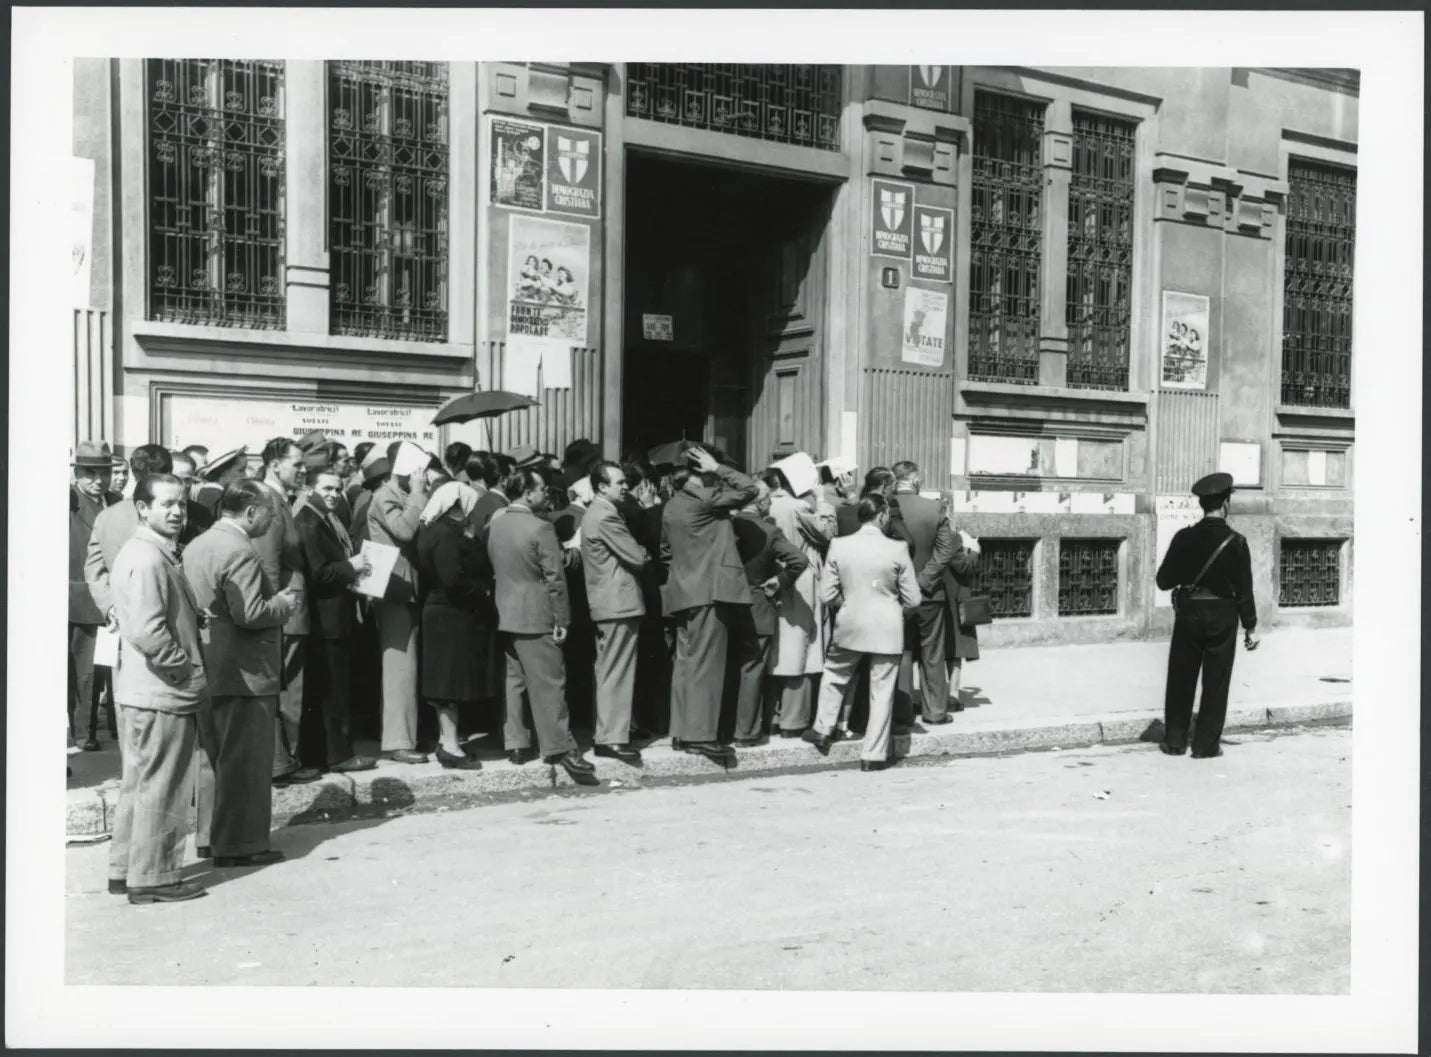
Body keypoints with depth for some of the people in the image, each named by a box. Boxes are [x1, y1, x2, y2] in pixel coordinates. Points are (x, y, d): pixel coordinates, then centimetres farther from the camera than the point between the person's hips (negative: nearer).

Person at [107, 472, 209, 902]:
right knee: (160, 788, 0)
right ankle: (152, 877, 11)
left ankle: (126, 869, 29)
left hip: (144, 690, 10)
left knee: (139, 784, 18)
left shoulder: (157, 553, 13)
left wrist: (189, 665, 12)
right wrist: (187, 670, -16)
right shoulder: (147, 559, -18)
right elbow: (147, 632, -26)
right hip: (161, 693, -10)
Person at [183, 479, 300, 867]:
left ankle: (211, 836, 27)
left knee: (214, 757, 18)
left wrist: (276, 593, 15)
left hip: (208, 670, 10)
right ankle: (241, 844, 6)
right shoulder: (240, 551, -19)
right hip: (243, 672, -10)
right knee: (245, 760, 0)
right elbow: (249, 614, -26)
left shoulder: (196, 546, 11)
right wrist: (285, 602, -7)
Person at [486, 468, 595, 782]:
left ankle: (516, 744, 18)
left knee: (514, 680, 14)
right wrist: (562, 619, -9)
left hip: (505, 615, 7)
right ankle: (559, 747, 0)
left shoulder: (494, 524, 5)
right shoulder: (540, 528, -16)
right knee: (548, 683, -2)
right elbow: (554, 578, -14)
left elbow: (492, 568, 12)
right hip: (536, 617, -7)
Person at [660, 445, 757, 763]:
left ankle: (681, 731, 15)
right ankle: (701, 734, -6)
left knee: (685, 662, 11)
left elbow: (665, 552, 19)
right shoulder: (705, 500, -12)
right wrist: (717, 468, -4)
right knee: (706, 664, -6)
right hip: (710, 592, -9)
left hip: (683, 594, 9)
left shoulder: (672, 506, 13)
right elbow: (749, 488, -9)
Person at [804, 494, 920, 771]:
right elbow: (912, 599, -5)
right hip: (887, 631, -2)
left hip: (849, 627, 2)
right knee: (881, 692, 7)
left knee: (833, 676, 26)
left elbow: (828, 594, -1)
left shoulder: (838, 546, -6)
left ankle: (823, 730, 30)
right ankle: (874, 755, 13)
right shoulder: (898, 549, -10)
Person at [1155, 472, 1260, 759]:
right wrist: (1251, 627, 1)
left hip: (1189, 614, 1)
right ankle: (1206, 744, 11)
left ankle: (1175, 741, 16)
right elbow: (1244, 589, -7)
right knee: (1215, 683, 7)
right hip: (1223, 617, -1)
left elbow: (1163, 581, -3)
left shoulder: (1184, 538, -6)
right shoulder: (1236, 541, -10)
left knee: (1181, 679, 11)